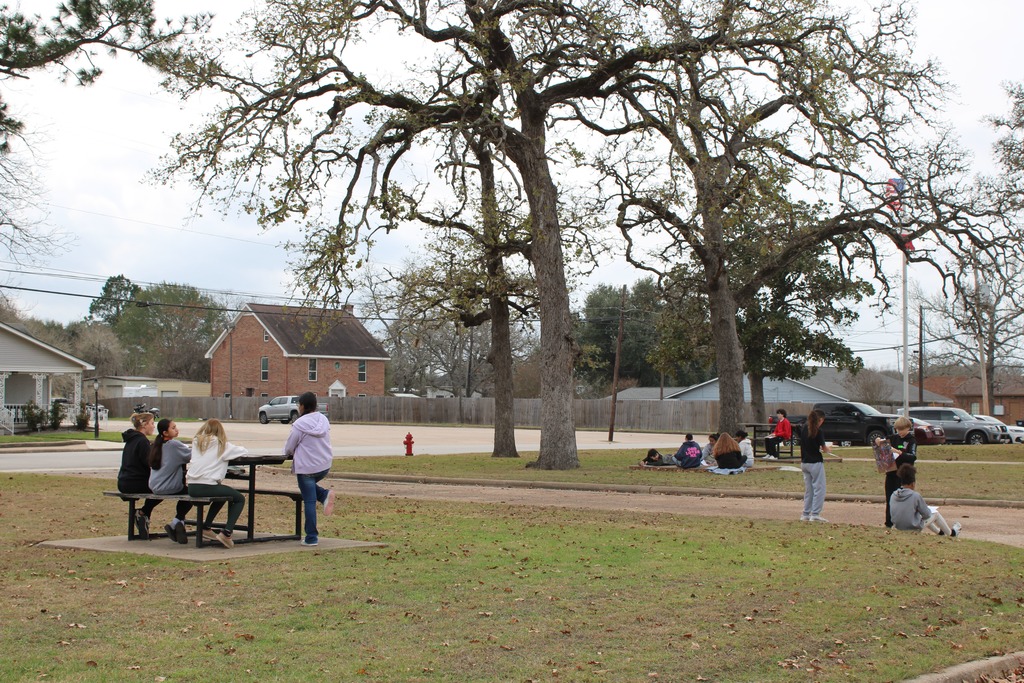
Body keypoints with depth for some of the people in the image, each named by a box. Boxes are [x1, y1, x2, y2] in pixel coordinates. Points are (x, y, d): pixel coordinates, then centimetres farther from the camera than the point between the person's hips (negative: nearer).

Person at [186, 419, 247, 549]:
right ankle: (226, 533, -2)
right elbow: (244, 451, 7)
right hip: (207, 486, -6)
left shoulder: (196, 442, 14)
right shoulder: (221, 444, 2)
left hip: (192, 488, 6)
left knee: (222, 494, 34)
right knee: (239, 499, 14)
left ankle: (206, 527, 31)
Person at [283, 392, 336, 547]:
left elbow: (289, 447, -6)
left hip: (307, 467, -6)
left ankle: (311, 538, 4)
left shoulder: (300, 424, -14)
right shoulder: (323, 419, 4)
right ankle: (325, 495, 2)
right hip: (325, 465, 6)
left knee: (309, 502, 1)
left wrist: (289, 453, 19)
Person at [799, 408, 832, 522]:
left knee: (808, 490, 13)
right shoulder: (818, 431, -14)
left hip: (804, 463, 7)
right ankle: (815, 514, -5)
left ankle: (806, 514, 13)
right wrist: (828, 449, 11)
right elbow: (824, 449, -9)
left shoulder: (804, 428, 4)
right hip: (816, 463, -7)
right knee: (819, 489, -1)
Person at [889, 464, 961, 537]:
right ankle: (951, 533, 40)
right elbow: (926, 514, -12)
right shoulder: (915, 496, -22)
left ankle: (939, 532, 55)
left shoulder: (894, 495, -6)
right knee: (935, 513, 19)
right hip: (914, 529, -6)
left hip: (898, 528, 6)